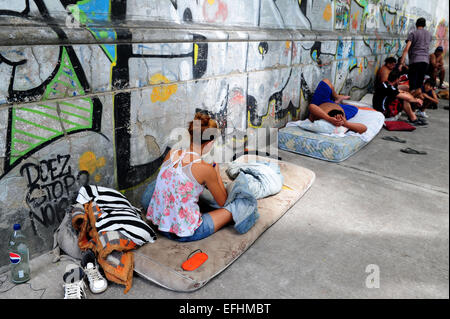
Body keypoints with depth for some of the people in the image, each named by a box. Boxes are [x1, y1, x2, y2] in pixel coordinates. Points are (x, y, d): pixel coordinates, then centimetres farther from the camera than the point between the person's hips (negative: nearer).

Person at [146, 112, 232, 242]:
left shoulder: (171, 154, -2)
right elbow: (222, 202, -2)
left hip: (160, 222, 7)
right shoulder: (205, 168, -19)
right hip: (184, 233, -6)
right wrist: (217, 172, 9)